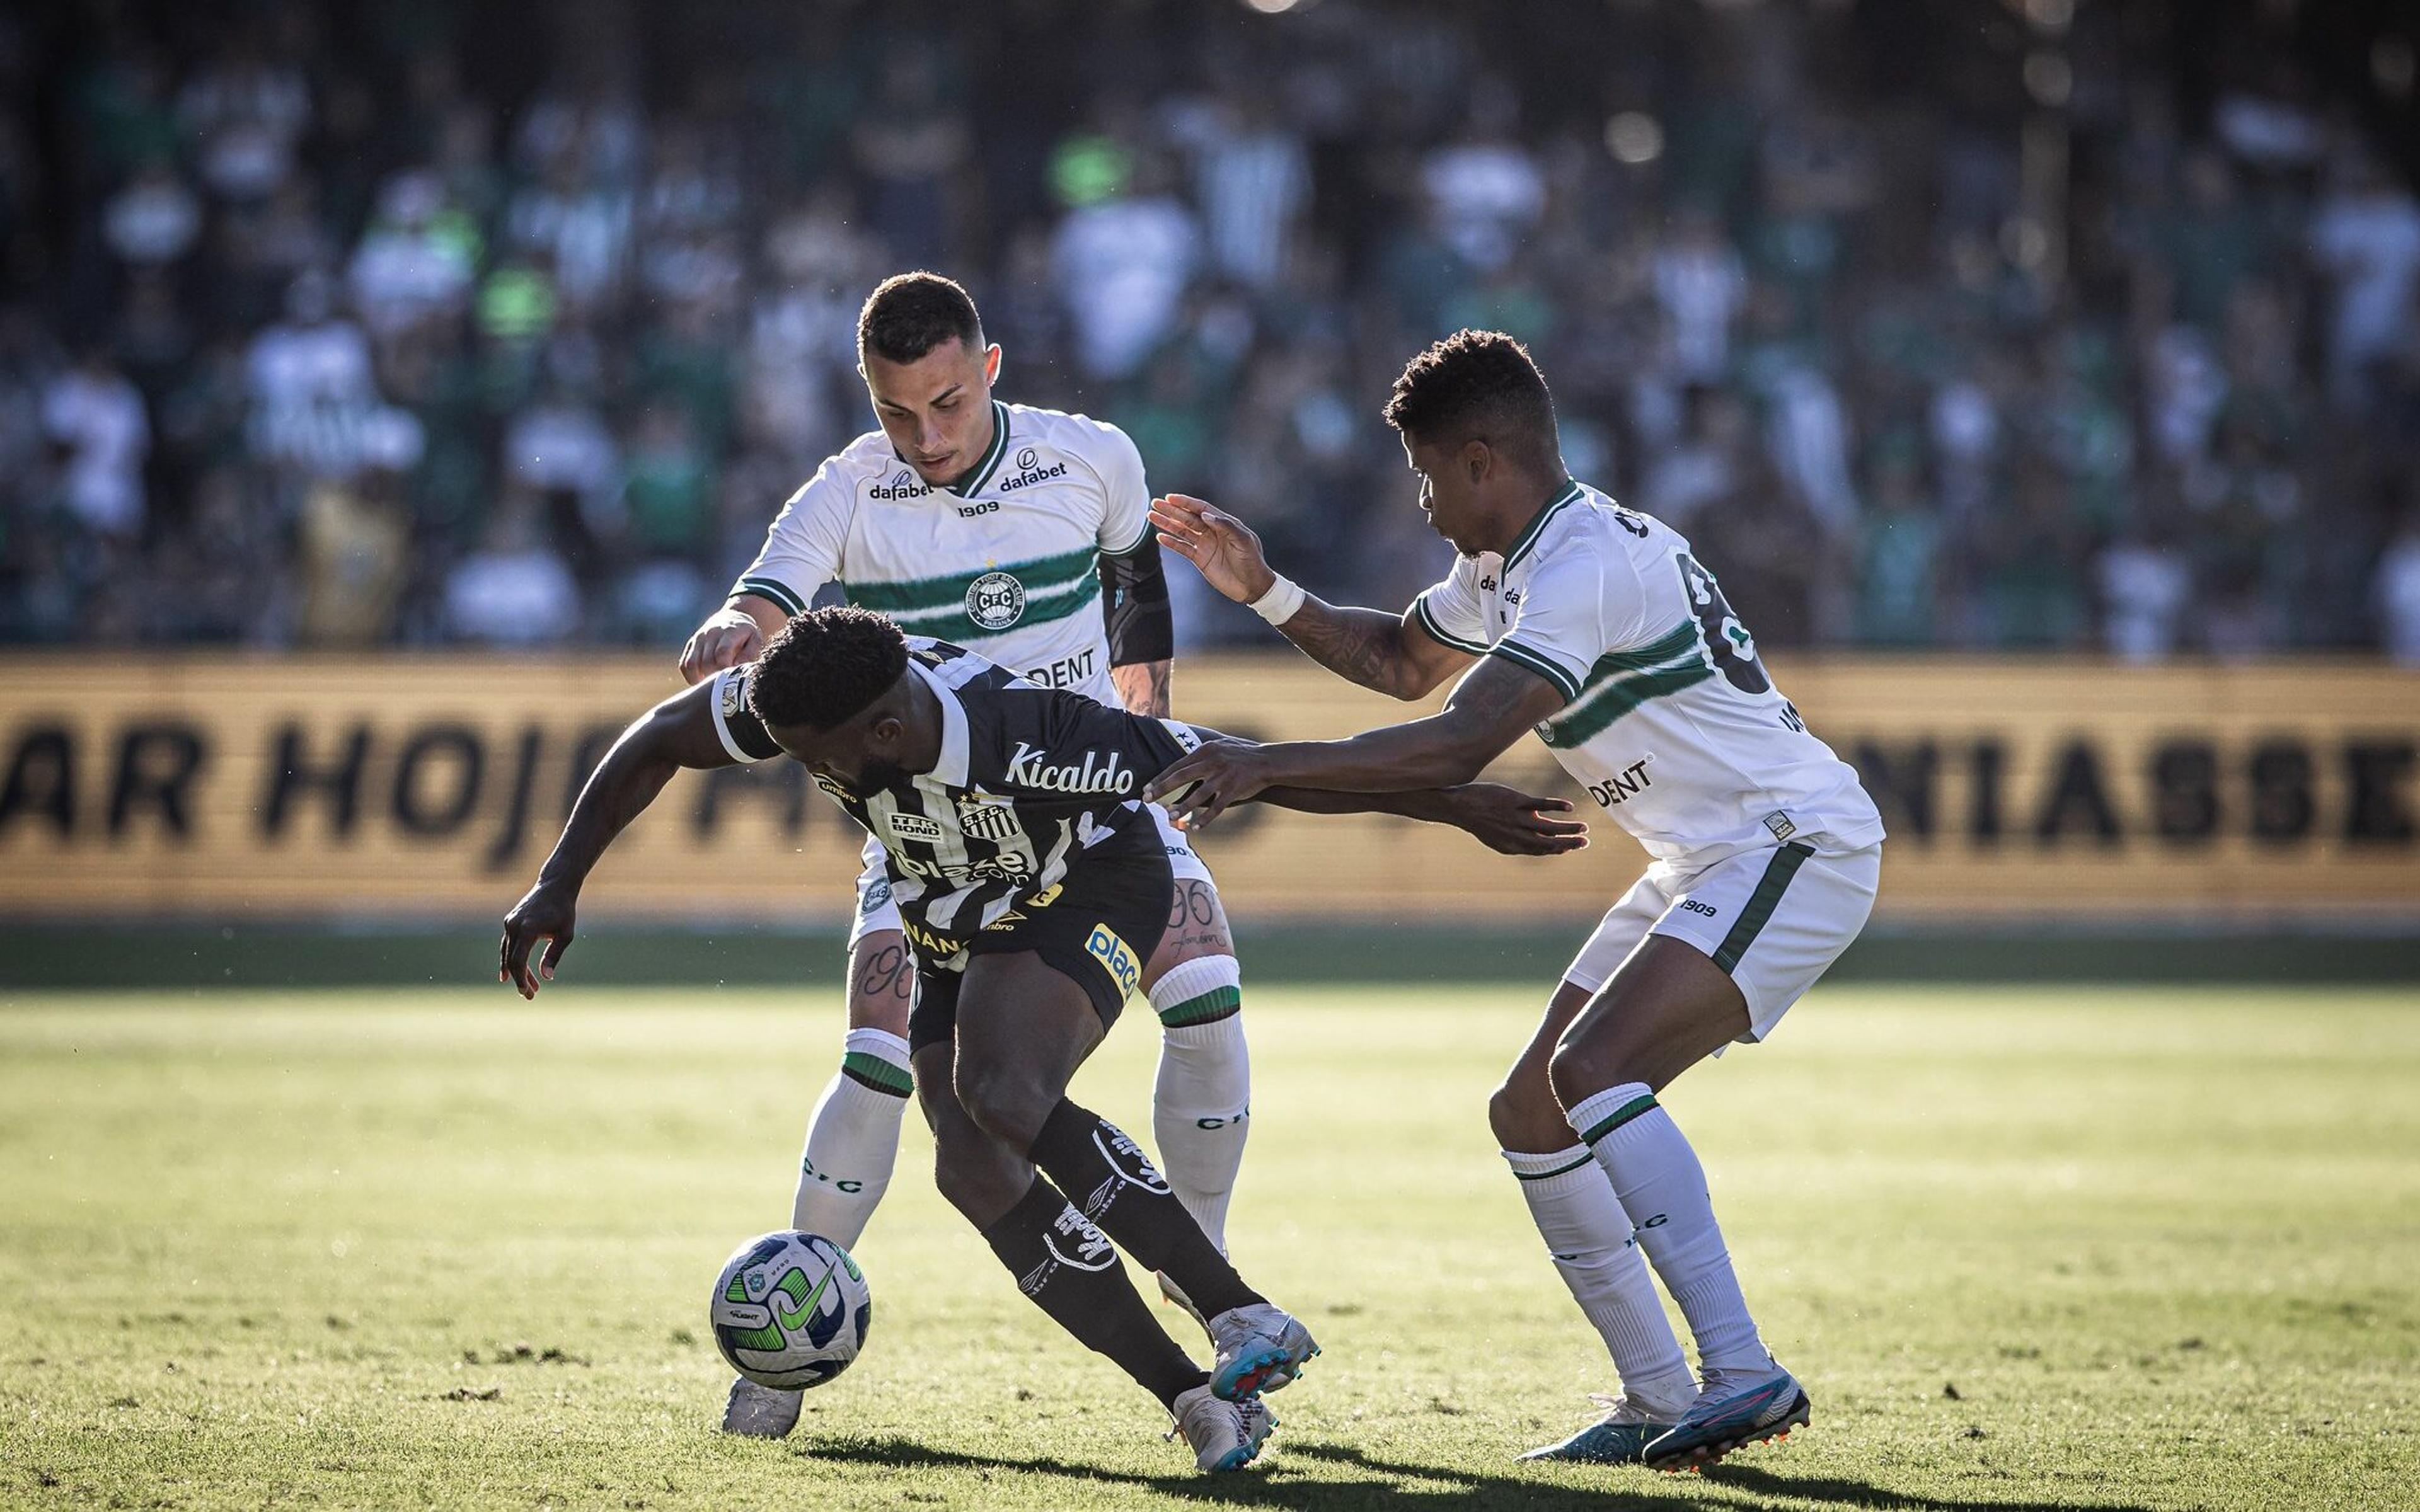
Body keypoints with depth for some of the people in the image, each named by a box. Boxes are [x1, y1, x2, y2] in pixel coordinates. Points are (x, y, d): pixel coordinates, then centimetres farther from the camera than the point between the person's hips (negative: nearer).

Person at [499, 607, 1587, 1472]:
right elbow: (655, 746, -5)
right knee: (976, 1176, -12)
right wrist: (559, 885, -8)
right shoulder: (798, 701, -26)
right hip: (956, 939, 7)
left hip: (1090, 894, -6)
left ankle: (1245, 1319, -29)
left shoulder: (1023, 739, -40)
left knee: (1002, 1097, -33)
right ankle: (1195, 1400, -6)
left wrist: (1456, 807, -29)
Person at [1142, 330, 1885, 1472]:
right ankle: (1659, 1403, 9)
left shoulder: (1587, 565, -22)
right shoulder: (1511, 563, 11)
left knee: (1592, 1068, -28)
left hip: (1796, 845, -11)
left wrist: (1266, 767, -29)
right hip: (1703, 865, 11)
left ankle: (1742, 1373, -29)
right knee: (1531, 1117, 6)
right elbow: (1400, 660, 30)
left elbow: (1457, 746, -30)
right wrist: (1265, 594, 17)